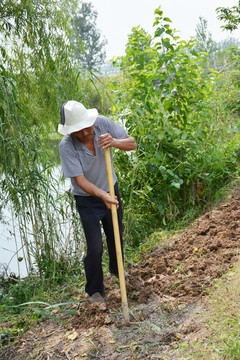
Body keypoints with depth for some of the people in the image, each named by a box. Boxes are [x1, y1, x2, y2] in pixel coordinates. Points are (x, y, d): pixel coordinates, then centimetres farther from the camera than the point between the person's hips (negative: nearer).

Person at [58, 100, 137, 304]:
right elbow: (80, 180, -29)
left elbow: (132, 143, -14)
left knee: (116, 236, 22)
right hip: (87, 199, -4)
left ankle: (116, 268, 52)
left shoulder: (103, 123, -19)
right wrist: (103, 196, -44)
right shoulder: (67, 146, -28)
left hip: (111, 190, 4)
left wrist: (114, 142, -36)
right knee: (95, 247, -3)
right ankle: (94, 290, 20)